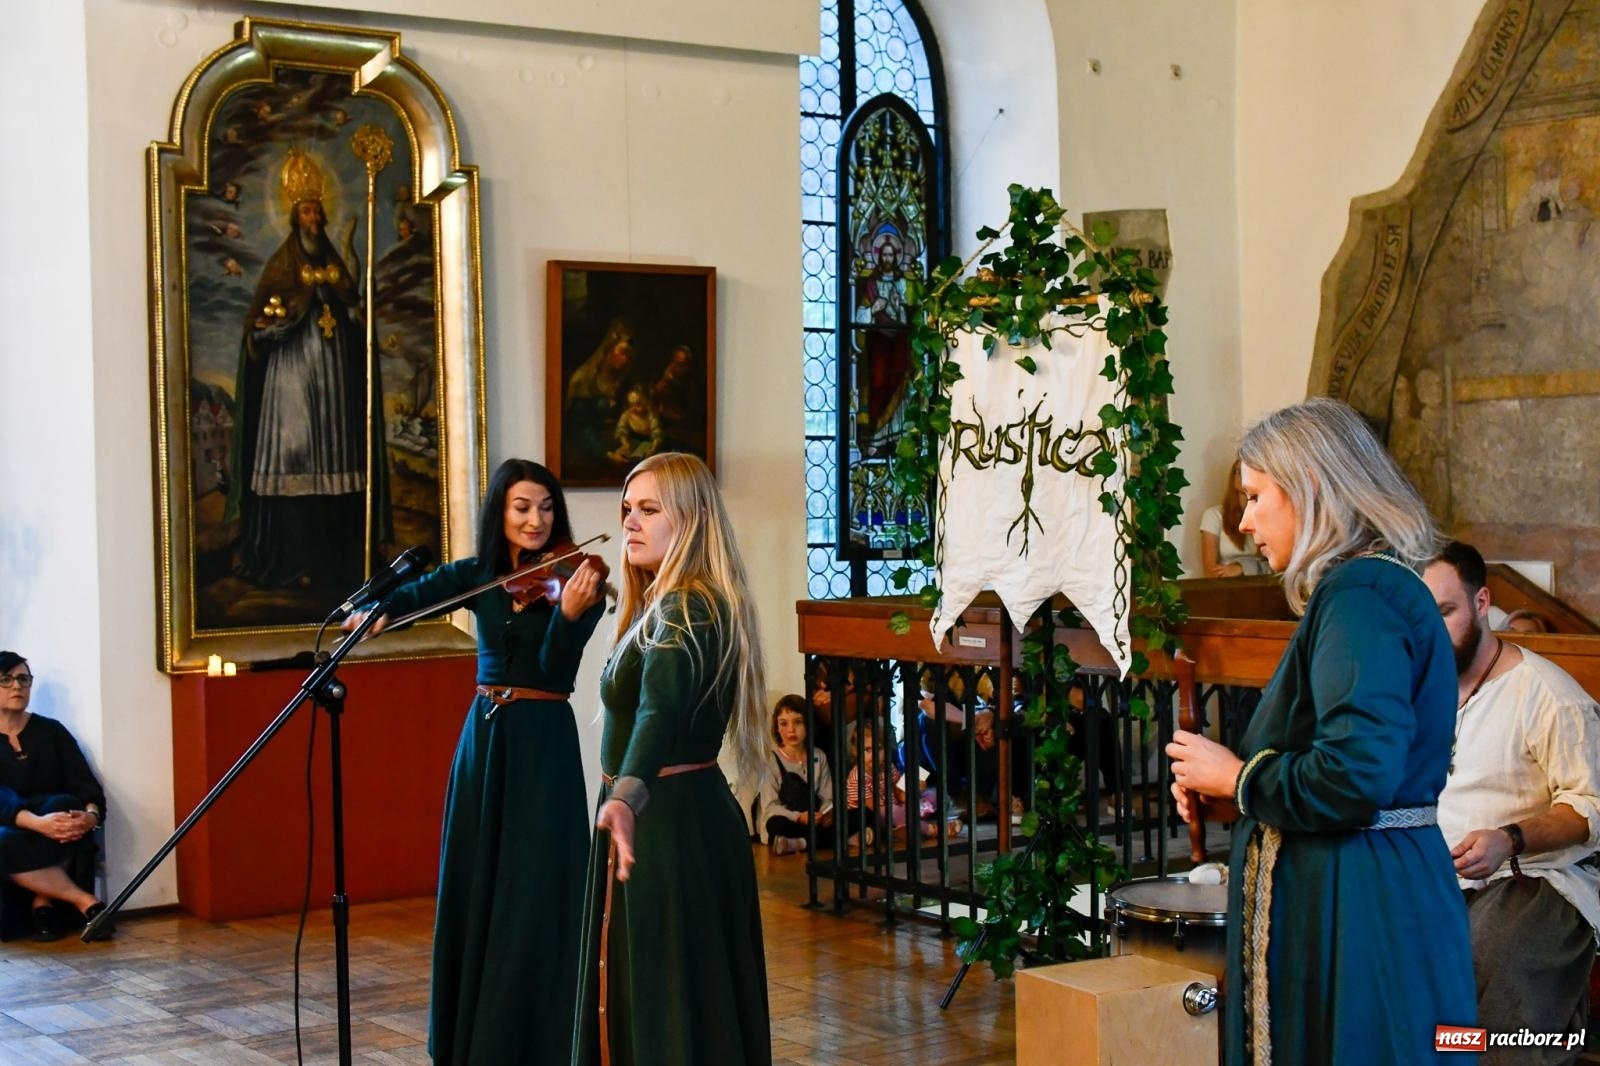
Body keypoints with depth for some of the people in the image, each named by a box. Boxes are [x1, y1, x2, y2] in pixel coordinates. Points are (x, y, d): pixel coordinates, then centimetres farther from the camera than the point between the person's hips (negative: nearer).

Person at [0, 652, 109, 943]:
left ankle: (44, 903, -27)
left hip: (52, 829, 2)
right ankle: (85, 902, -33)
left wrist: (92, 814, -28)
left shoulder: (51, 731, 8)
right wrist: (37, 823, -36)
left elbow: (86, 784, -3)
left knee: (65, 806, -33)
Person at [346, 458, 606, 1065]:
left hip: (543, 744, -4)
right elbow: (414, 595, -9)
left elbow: (554, 668, -17)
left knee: (533, 893, -4)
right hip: (483, 738, 4)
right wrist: (375, 610, -31)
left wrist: (570, 613, -35)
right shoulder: (476, 575, 4)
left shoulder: (575, 581, -6)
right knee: (473, 886, 11)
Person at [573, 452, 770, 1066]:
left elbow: (661, 707, -38)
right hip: (690, 813, 10)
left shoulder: (684, 608, -19)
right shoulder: (672, 604, 11)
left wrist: (627, 796, -53)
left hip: (666, 823, -10)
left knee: (665, 1001, -5)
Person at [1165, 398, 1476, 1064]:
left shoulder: (1361, 594, -16)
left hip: (1357, 908, -10)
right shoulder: (1383, 584, 15)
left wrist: (1237, 777, -9)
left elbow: (1356, 776, -26)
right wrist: (1235, 801, 9)